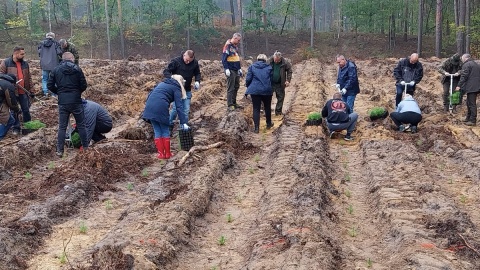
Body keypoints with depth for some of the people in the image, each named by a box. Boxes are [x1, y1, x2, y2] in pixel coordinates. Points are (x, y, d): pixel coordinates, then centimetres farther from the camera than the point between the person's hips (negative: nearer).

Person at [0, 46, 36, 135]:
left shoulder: (25, 64, 9)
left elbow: (29, 78, 13)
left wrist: (31, 89, 9)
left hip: (24, 92, 3)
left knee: (26, 110, 10)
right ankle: (16, 128, 17)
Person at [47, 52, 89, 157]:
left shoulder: (56, 70, 2)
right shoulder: (77, 69, -3)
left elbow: (50, 85, 1)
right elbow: (84, 85, -4)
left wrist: (59, 92, 16)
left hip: (62, 102, 1)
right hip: (76, 101, -1)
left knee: (62, 127, 7)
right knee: (81, 125, 11)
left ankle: (60, 150, 6)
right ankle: (86, 147, 17)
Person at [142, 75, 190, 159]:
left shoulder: (162, 83, 29)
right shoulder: (176, 88, 9)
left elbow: (150, 95, 26)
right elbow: (179, 106, 0)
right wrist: (183, 122, -3)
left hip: (150, 107, 5)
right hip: (160, 109, -5)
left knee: (157, 131, 13)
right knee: (165, 131, 10)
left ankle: (161, 154, 13)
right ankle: (167, 153, 15)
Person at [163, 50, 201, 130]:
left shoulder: (195, 63, -5)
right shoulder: (176, 61, -17)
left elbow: (198, 73, 11)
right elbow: (166, 71, -13)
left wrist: (197, 81, -9)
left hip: (187, 90, 4)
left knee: (186, 110, 2)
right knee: (175, 108, -8)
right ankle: (169, 126, 9)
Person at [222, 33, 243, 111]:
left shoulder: (236, 46, 15)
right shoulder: (228, 46, -12)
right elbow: (224, 58, -16)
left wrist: (239, 68, 20)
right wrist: (226, 69, -21)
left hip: (236, 70, 9)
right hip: (231, 71, -9)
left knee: (236, 87, 13)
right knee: (230, 88, -7)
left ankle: (234, 103, 22)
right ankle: (230, 105, -4)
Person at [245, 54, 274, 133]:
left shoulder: (252, 67, 3)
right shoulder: (269, 67, 6)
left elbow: (248, 79, -3)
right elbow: (272, 79, 6)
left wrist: (248, 86, 15)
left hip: (255, 90, -1)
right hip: (267, 90, 1)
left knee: (256, 109, 2)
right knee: (267, 107, 20)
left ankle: (256, 128, -3)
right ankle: (269, 124, 34)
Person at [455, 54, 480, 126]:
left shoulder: (466, 65, -9)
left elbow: (464, 76, -16)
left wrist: (459, 85, -13)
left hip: (471, 87, -10)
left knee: (472, 104, -8)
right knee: (469, 103, 19)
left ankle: (473, 121, -7)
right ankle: (468, 118, 26)